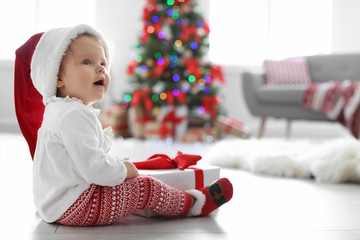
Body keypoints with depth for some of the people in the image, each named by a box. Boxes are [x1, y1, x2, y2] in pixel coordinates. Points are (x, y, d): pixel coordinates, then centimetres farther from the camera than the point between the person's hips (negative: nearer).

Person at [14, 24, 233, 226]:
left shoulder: (62, 112, 14)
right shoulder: (75, 116, -24)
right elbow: (93, 169, -30)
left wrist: (116, 163, 13)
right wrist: (122, 170, -12)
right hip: (71, 206, -11)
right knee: (147, 188, -7)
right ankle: (193, 203, 12)